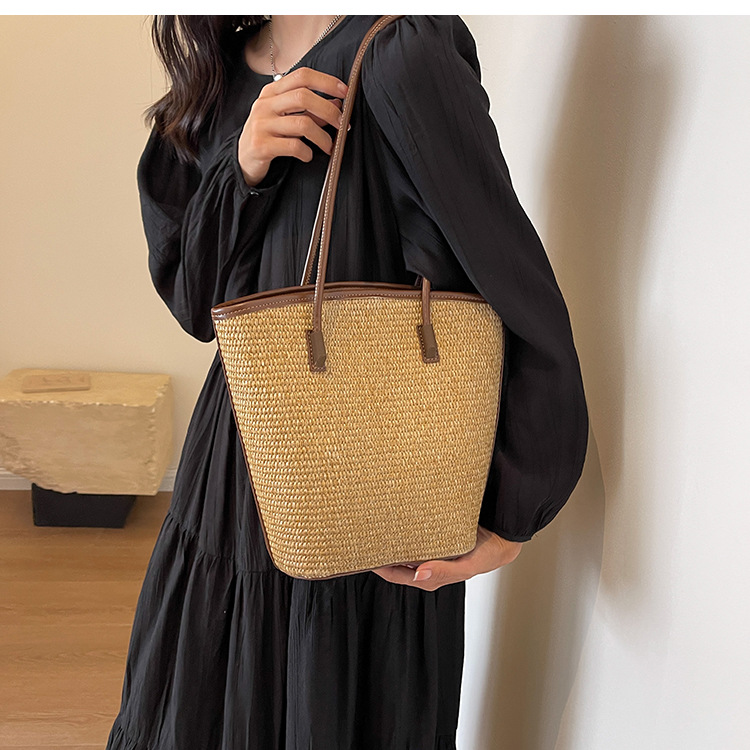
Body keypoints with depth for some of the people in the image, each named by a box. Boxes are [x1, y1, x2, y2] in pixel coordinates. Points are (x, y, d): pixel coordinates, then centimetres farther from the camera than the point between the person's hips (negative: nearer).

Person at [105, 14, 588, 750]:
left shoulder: (400, 58, -17)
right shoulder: (217, 76, 5)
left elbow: (525, 302, -19)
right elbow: (191, 302, 4)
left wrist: (512, 517, -18)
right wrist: (242, 172, -14)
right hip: (233, 473, 7)